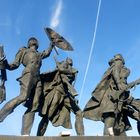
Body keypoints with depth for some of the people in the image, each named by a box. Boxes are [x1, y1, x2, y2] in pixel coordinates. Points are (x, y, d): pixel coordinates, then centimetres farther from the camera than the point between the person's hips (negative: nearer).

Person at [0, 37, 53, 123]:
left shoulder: (39, 54, 34)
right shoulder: (24, 51, 20)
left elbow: (47, 53, 56)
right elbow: (15, 64, 10)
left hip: (37, 78, 6)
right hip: (29, 74, -5)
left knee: (35, 104, -12)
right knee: (23, 97, -29)